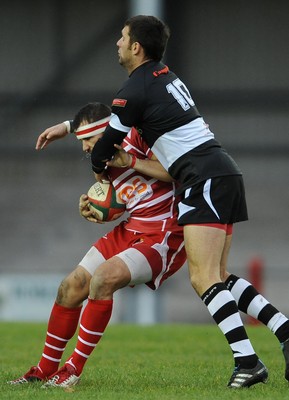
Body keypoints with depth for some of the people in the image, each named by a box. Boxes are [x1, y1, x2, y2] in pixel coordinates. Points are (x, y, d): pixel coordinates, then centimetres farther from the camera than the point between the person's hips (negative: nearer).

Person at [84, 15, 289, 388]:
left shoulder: (135, 90, -7)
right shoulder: (164, 76, 21)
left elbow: (106, 145, 3)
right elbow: (111, 116, 37)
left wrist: (99, 169, 26)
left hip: (205, 177, -10)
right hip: (224, 172, 10)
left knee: (203, 278, -16)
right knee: (216, 279, 11)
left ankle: (247, 361, -26)